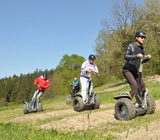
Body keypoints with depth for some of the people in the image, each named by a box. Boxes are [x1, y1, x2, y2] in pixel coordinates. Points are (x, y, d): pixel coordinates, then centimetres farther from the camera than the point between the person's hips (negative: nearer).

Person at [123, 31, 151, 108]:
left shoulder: (142, 49, 7)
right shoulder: (131, 46, -15)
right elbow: (126, 56, -26)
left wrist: (147, 58, -6)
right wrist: (137, 56, -37)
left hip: (135, 71, 8)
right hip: (127, 70, -7)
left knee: (142, 84, -2)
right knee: (134, 85, -20)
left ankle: (138, 103, 10)